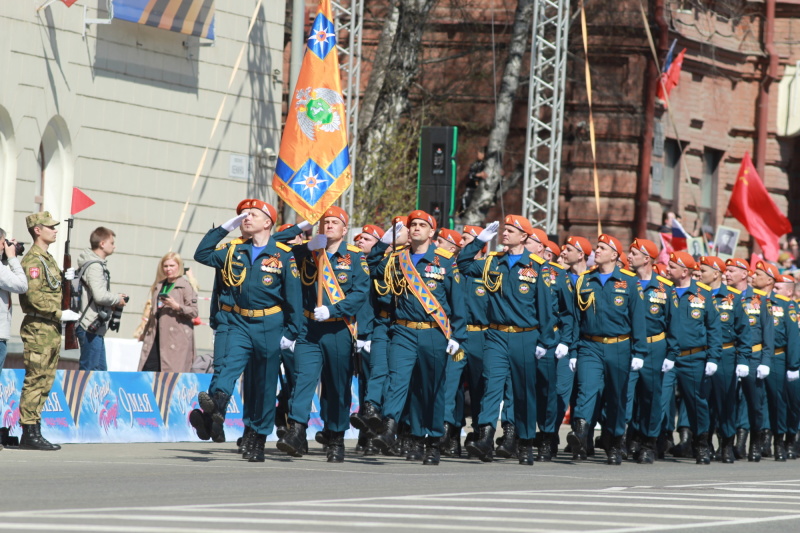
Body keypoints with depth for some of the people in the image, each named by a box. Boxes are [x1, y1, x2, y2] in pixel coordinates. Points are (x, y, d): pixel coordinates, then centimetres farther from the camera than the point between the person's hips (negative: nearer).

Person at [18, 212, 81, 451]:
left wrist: (64, 277, 8)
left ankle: (34, 432, 13)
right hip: (38, 329, -10)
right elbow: (34, 297, -21)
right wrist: (61, 314, -19)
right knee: (35, 381, -9)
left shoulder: (48, 259, 19)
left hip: (51, 330, 10)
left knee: (45, 382, 10)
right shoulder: (33, 260, -12)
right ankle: (30, 433, -8)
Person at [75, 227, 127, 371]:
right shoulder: (94, 266, -14)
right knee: (89, 369, -8)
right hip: (91, 328, -10)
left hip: (96, 328, 10)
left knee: (100, 369, 13)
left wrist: (115, 299, 8)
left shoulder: (98, 265, 17)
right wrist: (118, 300, -7)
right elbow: (100, 296, -24)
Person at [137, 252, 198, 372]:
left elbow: (194, 311, -5)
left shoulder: (185, 286, -1)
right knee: (148, 368, -2)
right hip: (156, 338, 6)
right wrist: (145, 333, 27)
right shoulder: (158, 287, 19)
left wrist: (177, 306, -19)